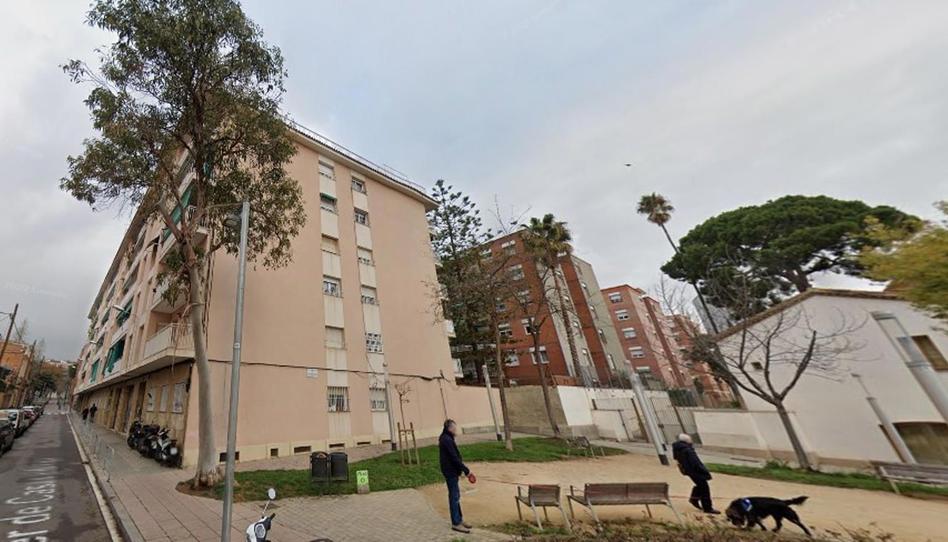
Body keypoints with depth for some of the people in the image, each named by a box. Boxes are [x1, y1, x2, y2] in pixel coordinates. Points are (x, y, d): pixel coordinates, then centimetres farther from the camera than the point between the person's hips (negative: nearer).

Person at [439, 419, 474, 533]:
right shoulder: (447, 440, -22)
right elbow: (454, 458, -23)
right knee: (454, 496, 0)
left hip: (451, 471, 10)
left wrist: (464, 469, 13)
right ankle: (456, 523, 11)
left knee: (455, 496, 18)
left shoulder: (446, 439, 10)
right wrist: (466, 470, -16)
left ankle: (459, 519, 29)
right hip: (451, 472, -10)